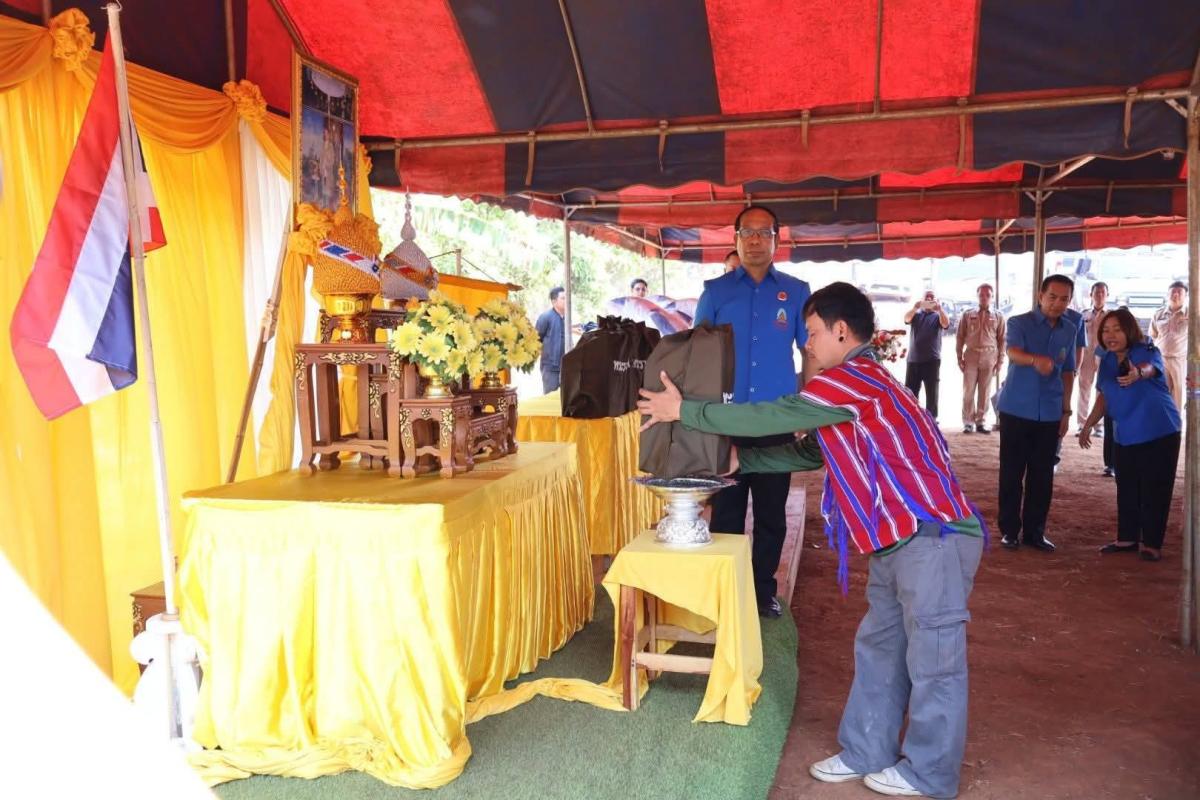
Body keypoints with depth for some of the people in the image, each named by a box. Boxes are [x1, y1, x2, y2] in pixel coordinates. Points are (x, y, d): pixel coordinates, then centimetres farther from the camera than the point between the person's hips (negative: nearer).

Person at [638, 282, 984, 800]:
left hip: (932, 537, -10)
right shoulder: (851, 388, 18)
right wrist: (739, 460, 14)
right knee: (878, 647, 16)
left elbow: (770, 417, -17)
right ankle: (865, 753, 28)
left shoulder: (851, 379, -16)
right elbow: (807, 452, 21)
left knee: (932, 658, 4)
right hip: (899, 541, 10)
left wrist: (684, 411, -9)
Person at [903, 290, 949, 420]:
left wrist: (939, 309, -30)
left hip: (932, 360, -2)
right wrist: (915, 307, -29)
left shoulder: (938, 316, 8)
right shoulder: (916, 315, 12)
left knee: (932, 392, 1)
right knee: (910, 391, 3)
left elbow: (946, 324, -13)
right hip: (913, 359, 2)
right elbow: (906, 319, -9)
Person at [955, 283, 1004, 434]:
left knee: (985, 392, 4)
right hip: (971, 355, 0)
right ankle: (968, 422, 4)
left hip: (989, 357, 0)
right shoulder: (968, 315, 6)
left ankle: (980, 421, 11)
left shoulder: (998, 317, 6)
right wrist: (959, 357, 1)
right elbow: (960, 337, 7)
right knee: (968, 391, -1)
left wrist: (1000, 360, 1)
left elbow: (1002, 340, 6)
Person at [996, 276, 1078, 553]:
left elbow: (1067, 372, 16)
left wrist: (1066, 411, 13)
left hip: (1050, 414, 4)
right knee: (1012, 472, 2)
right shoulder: (1019, 322, -8)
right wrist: (1036, 359, -50)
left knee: (1042, 475, 7)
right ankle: (1010, 530, 13)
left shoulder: (1069, 331, 7)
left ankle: (1034, 531, 17)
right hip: (1016, 410, -4)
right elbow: (1013, 352, -29)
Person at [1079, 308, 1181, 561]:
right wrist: (1088, 426, 15)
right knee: (1126, 489, 11)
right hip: (1125, 435, 6)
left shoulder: (1147, 351, -15)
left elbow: (1149, 368, -40)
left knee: (1154, 490, 0)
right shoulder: (1107, 360, 3)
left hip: (1159, 432, -6)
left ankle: (1152, 544, 11)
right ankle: (1127, 538, 24)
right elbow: (1104, 397, 14)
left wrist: (1137, 373, -63)